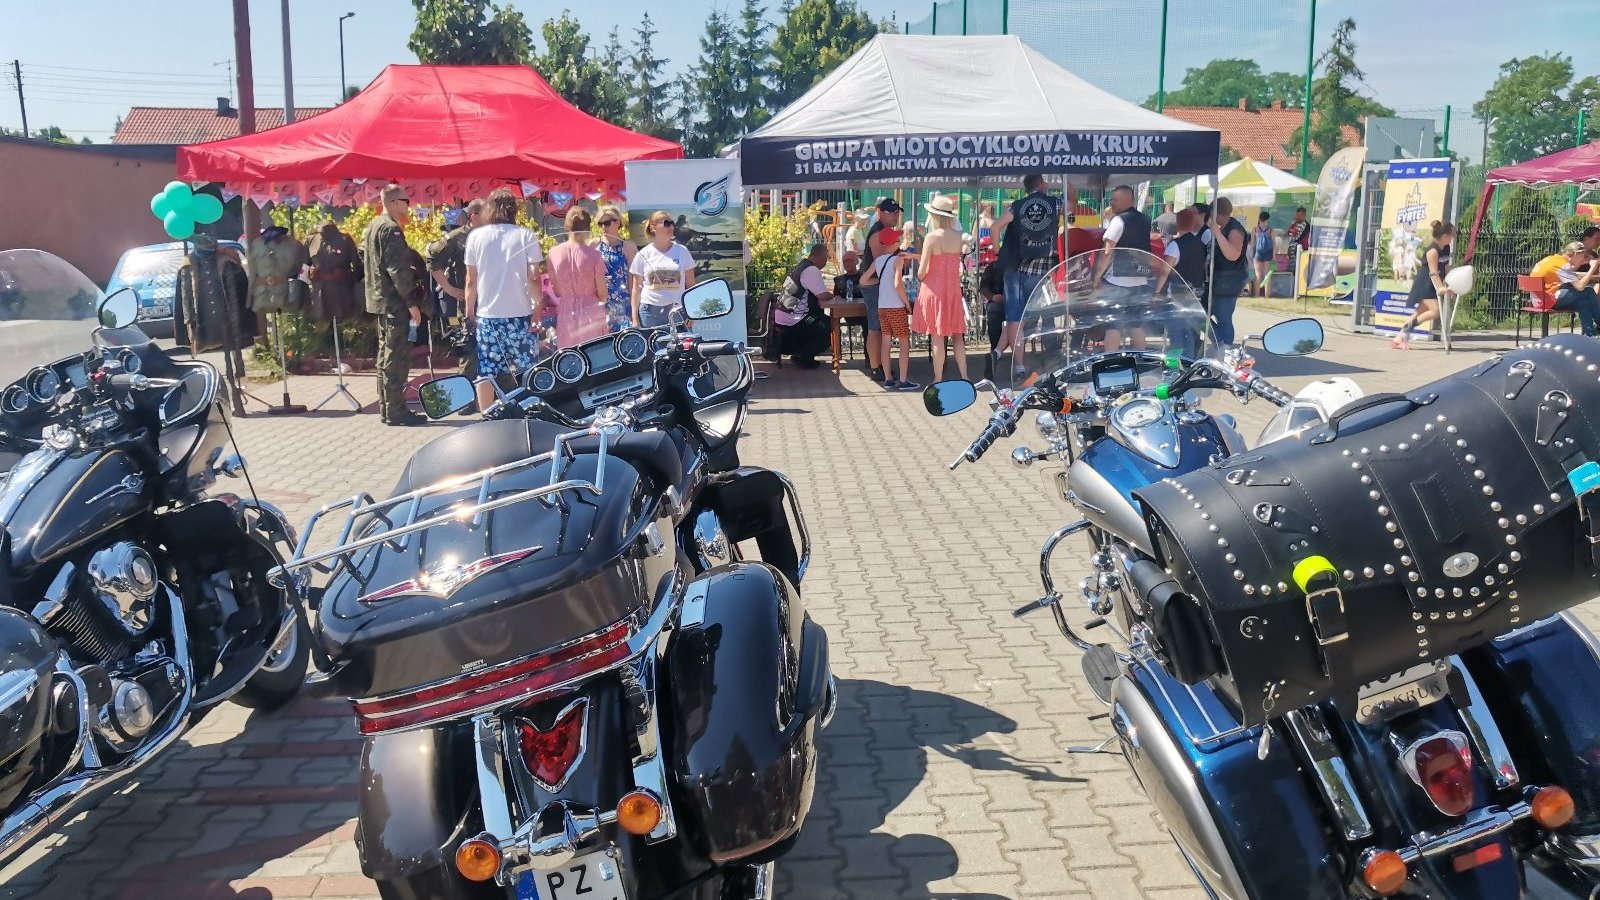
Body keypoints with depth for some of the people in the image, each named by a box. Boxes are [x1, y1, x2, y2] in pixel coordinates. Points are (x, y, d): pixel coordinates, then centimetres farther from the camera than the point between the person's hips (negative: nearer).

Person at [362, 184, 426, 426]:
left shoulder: (373, 226, 14)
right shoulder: (391, 229, -17)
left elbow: (362, 254, 25)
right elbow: (398, 269, -22)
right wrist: (412, 301, -19)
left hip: (380, 299, 10)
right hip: (394, 301, -10)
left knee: (385, 353, 15)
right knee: (397, 357, -7)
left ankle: (385, 407, 21)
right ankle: (395, 411, -5)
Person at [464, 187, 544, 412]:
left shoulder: (476, 236, 2)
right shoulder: (526, 235, -3)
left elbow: (471, 280, 4)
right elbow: (533, 278, -6)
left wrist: (470, 311, 12)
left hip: (486, 315, 1)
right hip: (519, 313, -1)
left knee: (486, 372, 5)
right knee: (524, 372, 6)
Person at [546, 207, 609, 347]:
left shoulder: (554, 252, -3)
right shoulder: (593, 254, -12)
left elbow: (556, 291, 4)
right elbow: (603, 293, -6)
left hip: (566, 311, 3)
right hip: (591, 311, -3)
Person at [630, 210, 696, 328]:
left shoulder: (681, 251, 5)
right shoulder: (643, 255, 3)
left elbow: (690, 285, 7)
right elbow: (637, 288, 6)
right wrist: (635, 318, 1)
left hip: (677, 311, 0)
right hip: (650, 313, 0)